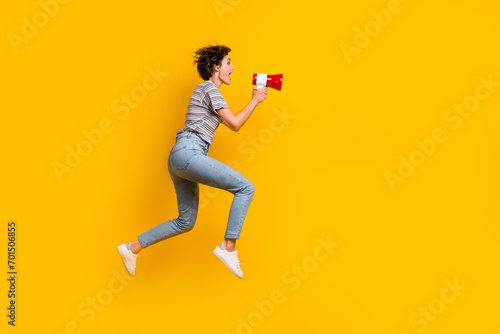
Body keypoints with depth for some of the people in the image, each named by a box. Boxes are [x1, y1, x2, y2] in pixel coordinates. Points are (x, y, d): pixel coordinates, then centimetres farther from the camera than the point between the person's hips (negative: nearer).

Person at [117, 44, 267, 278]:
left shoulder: (207, 91, 27)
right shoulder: (209, 88, -3)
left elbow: (230, 123, 30)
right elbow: (235, 124, -7)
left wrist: (255, 99, 26)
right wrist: (255, 101, 5)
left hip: (179, 158, 10)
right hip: (188, 153, -10)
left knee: (185, 222, 15)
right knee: (245, 187, -12)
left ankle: (132, 248, 21)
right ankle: (228, 246, -12)